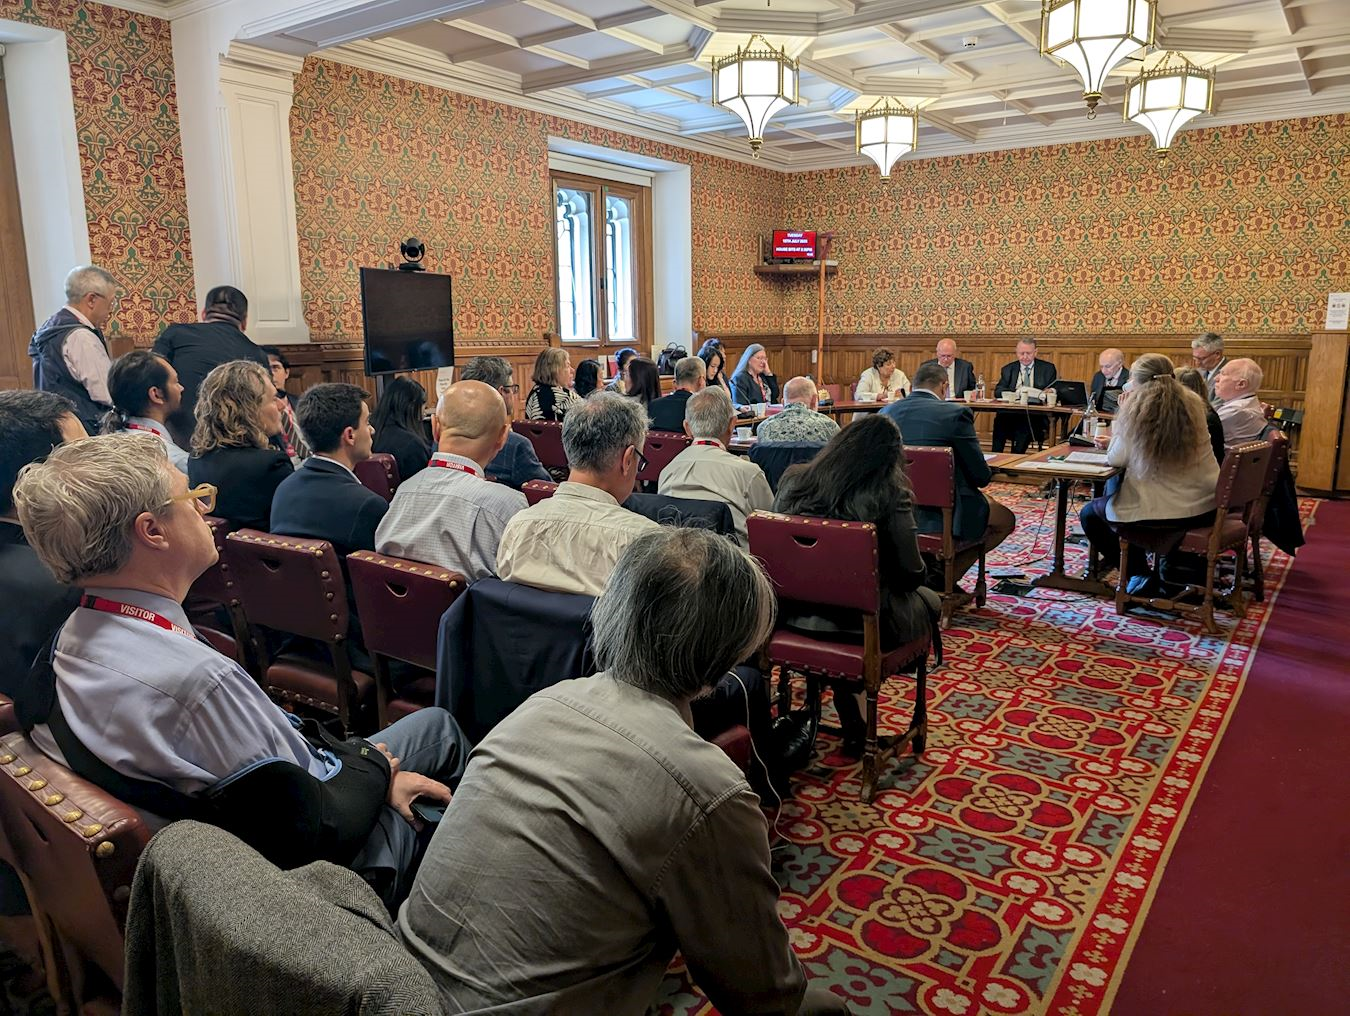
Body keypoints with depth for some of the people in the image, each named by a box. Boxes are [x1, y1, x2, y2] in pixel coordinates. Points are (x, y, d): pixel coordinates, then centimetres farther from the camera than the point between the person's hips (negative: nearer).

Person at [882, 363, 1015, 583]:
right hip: (942, 514, -6)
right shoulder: (956, 413, -13)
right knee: (1005, 521, 21)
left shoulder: (885, 413, 2)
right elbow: (981, 476, -10)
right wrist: (984, 474, 14)